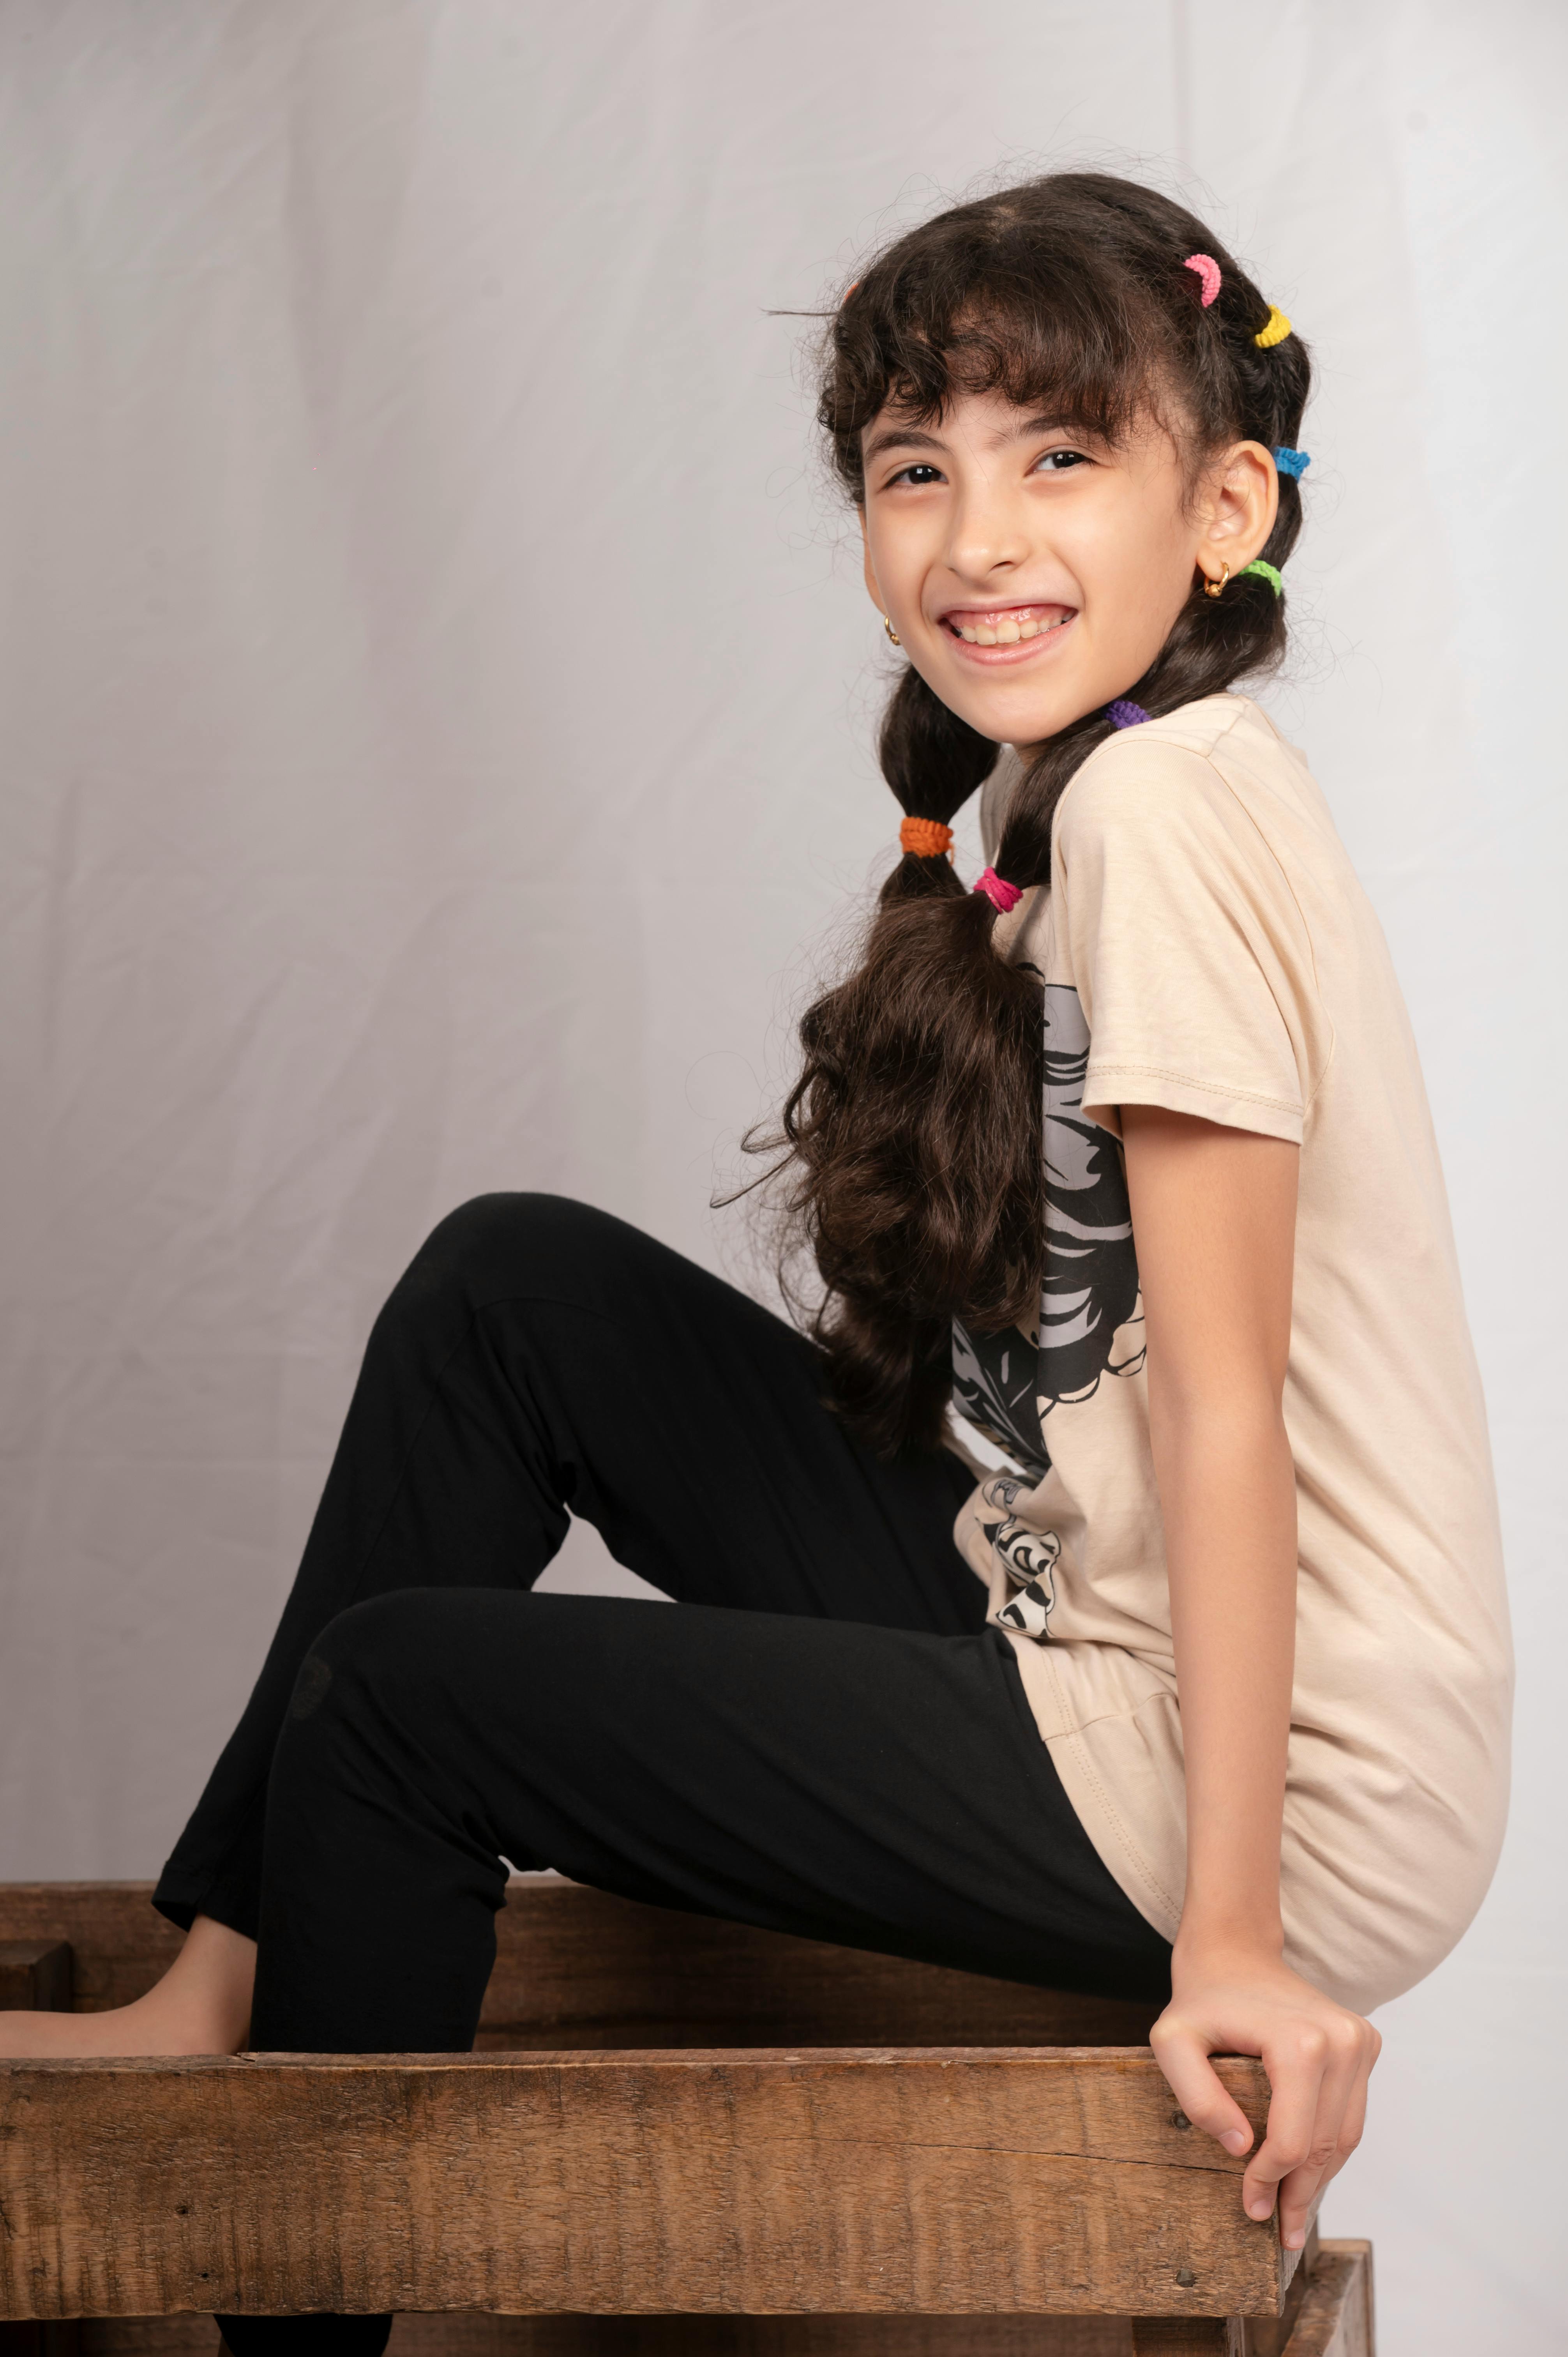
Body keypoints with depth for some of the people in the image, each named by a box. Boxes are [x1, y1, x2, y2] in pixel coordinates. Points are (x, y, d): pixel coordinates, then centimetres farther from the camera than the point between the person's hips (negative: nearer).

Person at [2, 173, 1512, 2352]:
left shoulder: (1168, 804, -19)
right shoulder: (1079, 800, 10)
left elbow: (1222, 1397, -21)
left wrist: (1235, 1928, -21)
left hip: (1233, 1783, -9)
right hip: (1076, 1638, 9)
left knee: (396, 1699, -1)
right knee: (517, 1287, 11)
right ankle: (234, 1984, 17)